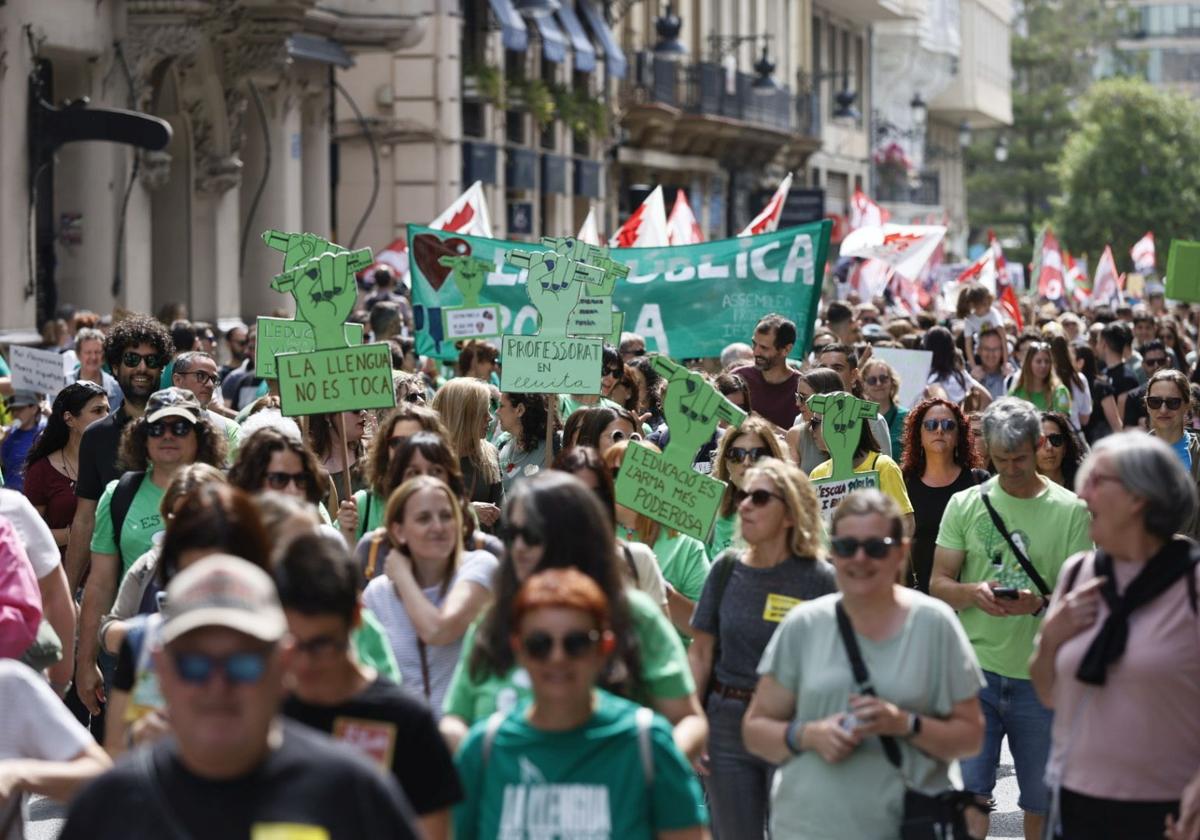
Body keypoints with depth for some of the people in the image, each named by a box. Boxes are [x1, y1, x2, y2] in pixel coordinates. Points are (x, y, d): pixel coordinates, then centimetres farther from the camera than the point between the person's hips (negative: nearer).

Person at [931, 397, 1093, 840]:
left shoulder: (1070, 510, 1)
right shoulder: (965, 504, 5)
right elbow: (938, 584, 5)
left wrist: (1040, 603, -23)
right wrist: (974, 593, -17)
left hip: (1042, 674, 0)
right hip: (975, 667, 0)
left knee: (1041, 798, 10)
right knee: (968, 791, -7)